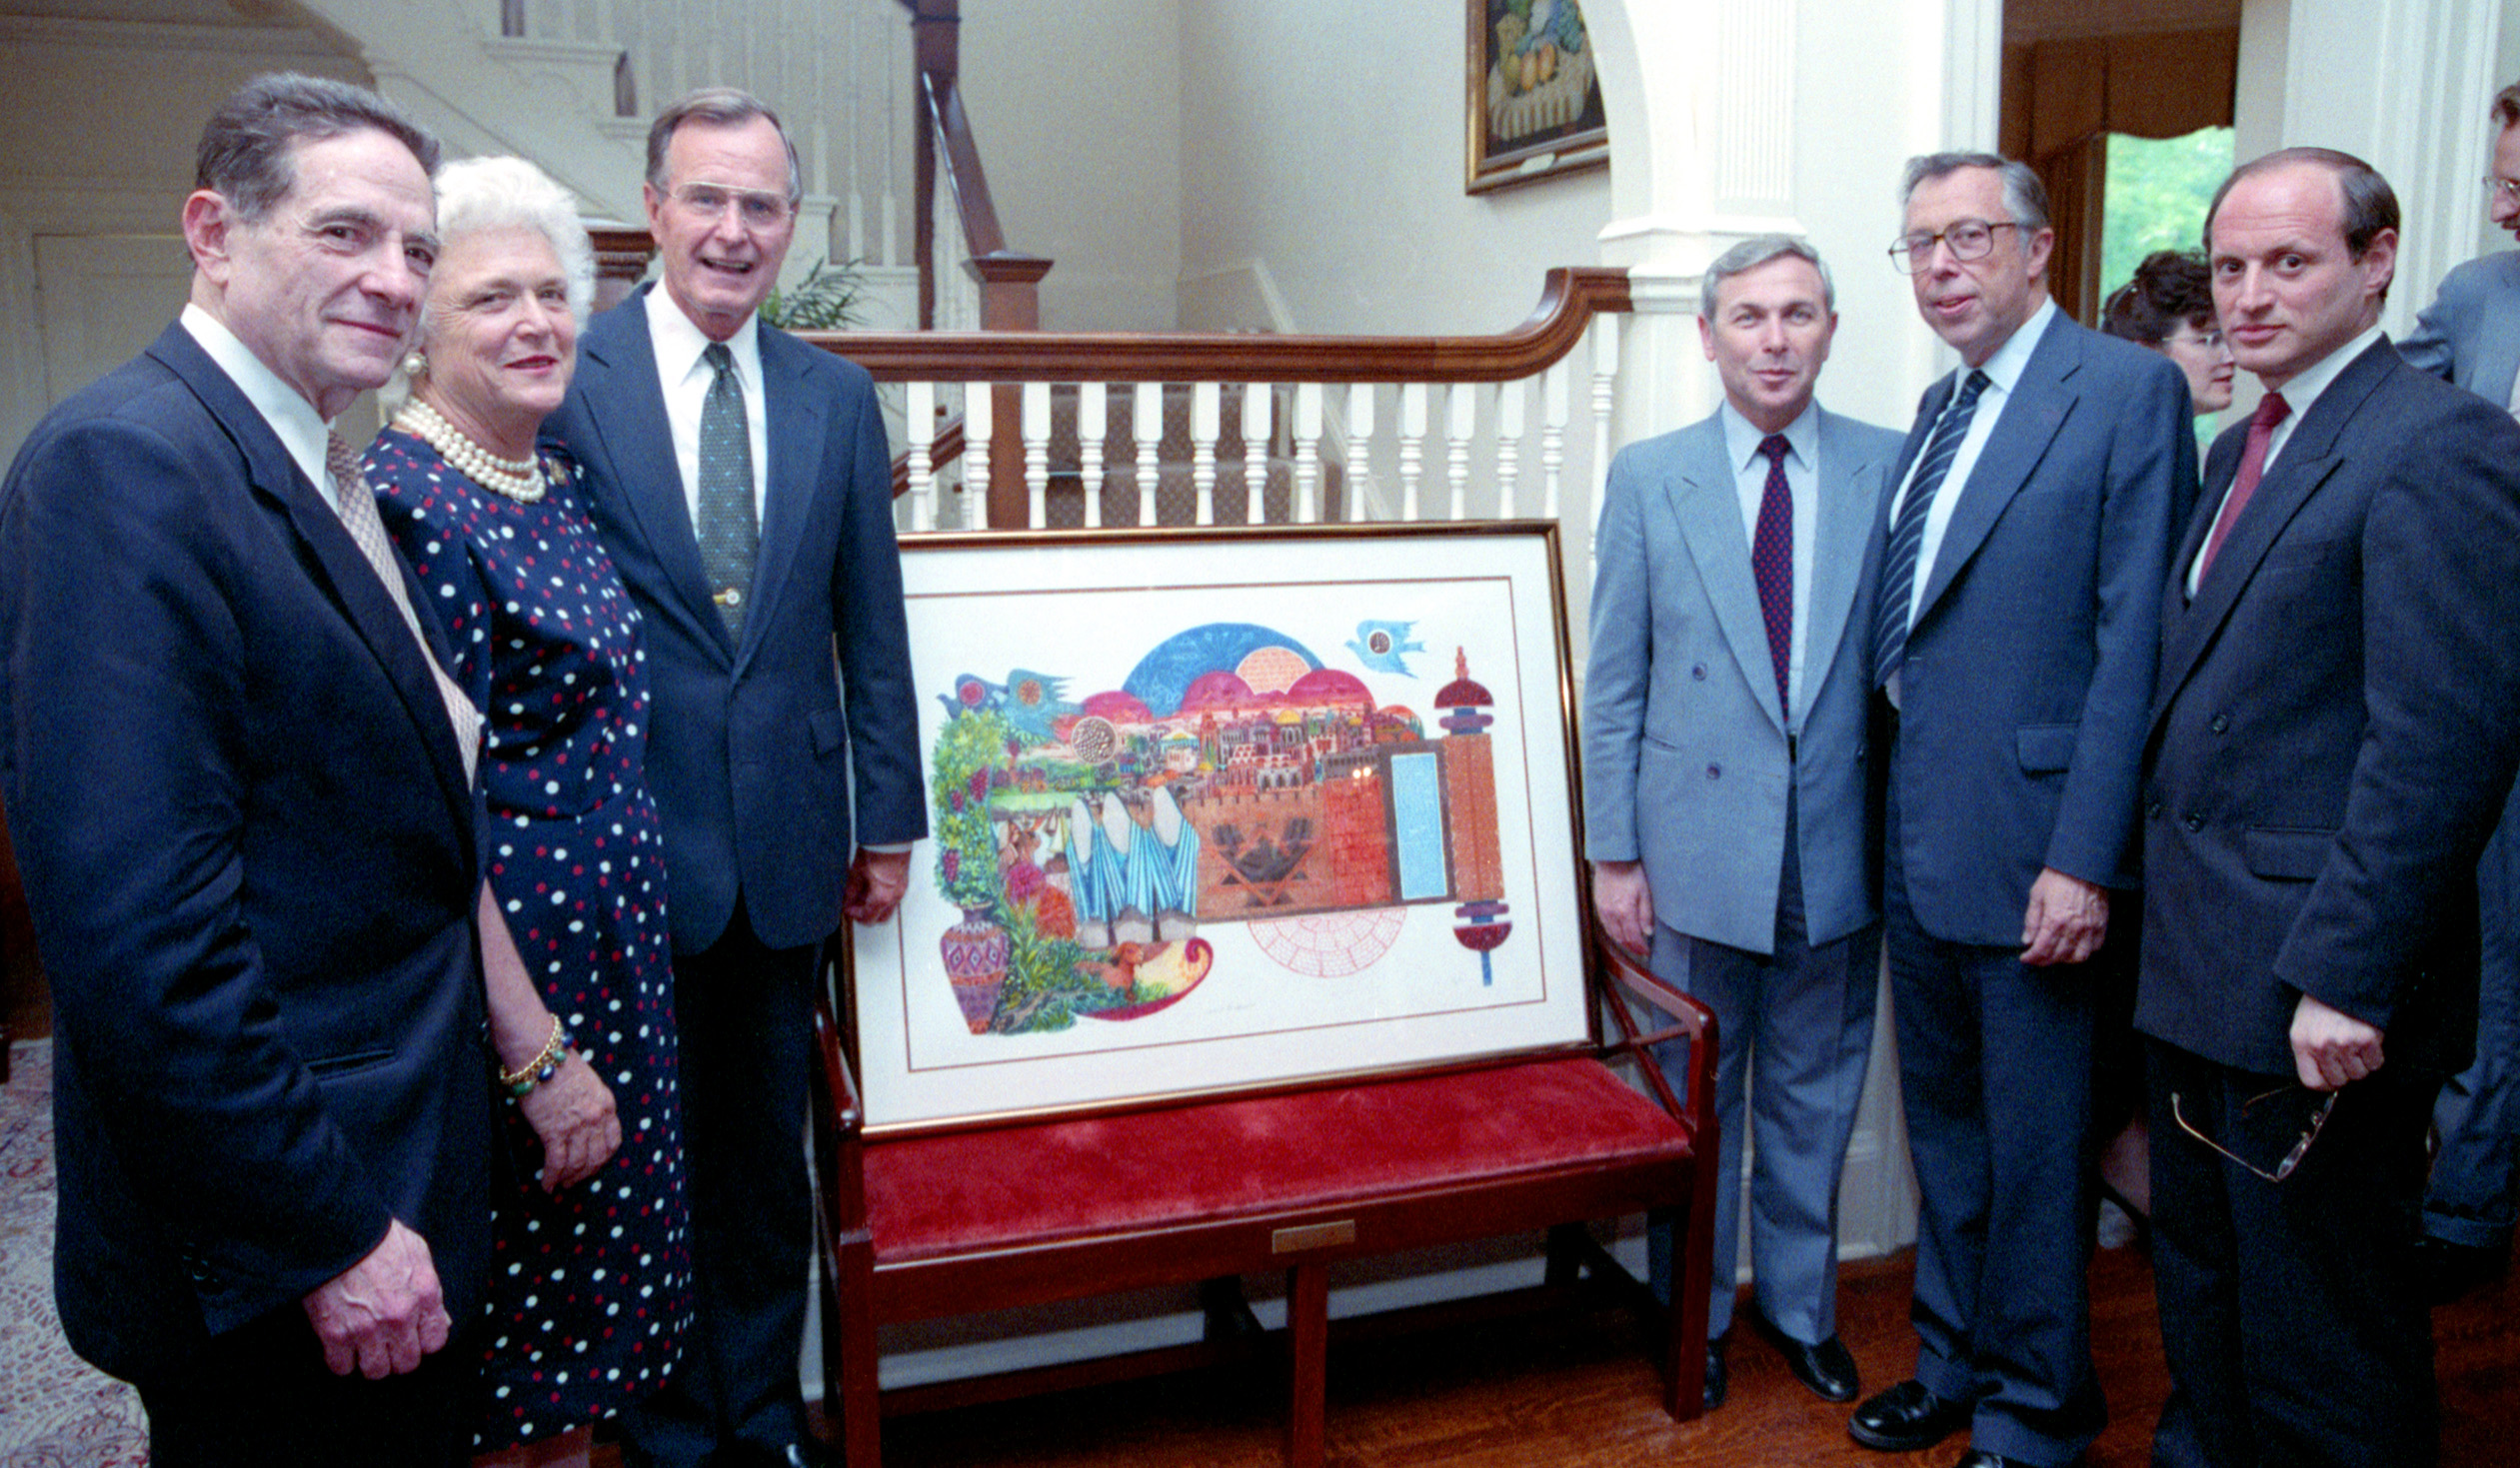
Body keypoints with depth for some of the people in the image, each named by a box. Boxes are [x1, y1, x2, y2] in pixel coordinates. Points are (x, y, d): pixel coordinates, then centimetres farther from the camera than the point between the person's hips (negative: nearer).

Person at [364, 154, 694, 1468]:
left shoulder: (554, 483, 7)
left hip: (612, 958, 8)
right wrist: (538, 1053, -20)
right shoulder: (404, 504, -19)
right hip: (498, 977, -8)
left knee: (585, 1314, 23)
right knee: (511, 1348, 11)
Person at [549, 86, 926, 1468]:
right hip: (630, 829, -3)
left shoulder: (837, 396, 7)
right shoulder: (564, 376, -5)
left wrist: (890, 816, 6)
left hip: (787, 837, 3)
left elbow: (871, 625, 8)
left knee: (769, 1150, 16)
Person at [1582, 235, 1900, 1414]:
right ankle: (1694, 1316, 33)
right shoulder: (1647, 478, -2)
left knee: (1814, 1097, 16)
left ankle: (1800, 1303, 38)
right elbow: (1613, 685, -1)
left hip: (1837, 853, 1)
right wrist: (1613, 853, -4)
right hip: (1697, 848, -1)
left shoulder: (1892, 468, -1)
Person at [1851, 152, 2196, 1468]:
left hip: (2029, 849, -7)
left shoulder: (2128, 390, -9)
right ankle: (1953, 1361, 37)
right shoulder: (1938, 410, 15)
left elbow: (2133, 642, -15)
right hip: (1916, 847, 7)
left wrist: (2084, 860, -19)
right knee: (1942, 1125, 19)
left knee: (2034, 1151, 6)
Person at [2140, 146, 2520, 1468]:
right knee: (2202, 1286, 23)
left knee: (2324, 1353, 6)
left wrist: (2346, 975, -24)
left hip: (2317, 991, -9)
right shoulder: (2241, 449, 14)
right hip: (2199, 967, 9)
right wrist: (2166, 897, 13)